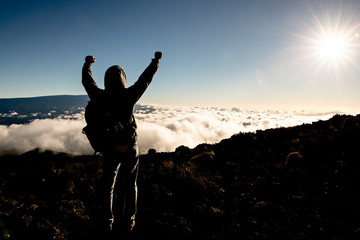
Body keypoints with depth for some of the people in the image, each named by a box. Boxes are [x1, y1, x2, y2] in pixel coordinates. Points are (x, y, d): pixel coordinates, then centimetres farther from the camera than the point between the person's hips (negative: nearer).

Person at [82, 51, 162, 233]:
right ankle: (128, 221, 27)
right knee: (129, 186, 16)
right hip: (130, 149, -1)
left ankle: (108, 222, 28)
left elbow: (87, 81, 9)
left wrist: (87, 63, 29)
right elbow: (145, 79, -1)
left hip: (109, 150, 1)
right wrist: (156, 60, 14)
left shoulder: (100, 97, -9)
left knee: (108, 187, 18)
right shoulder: (129, 96, -14)